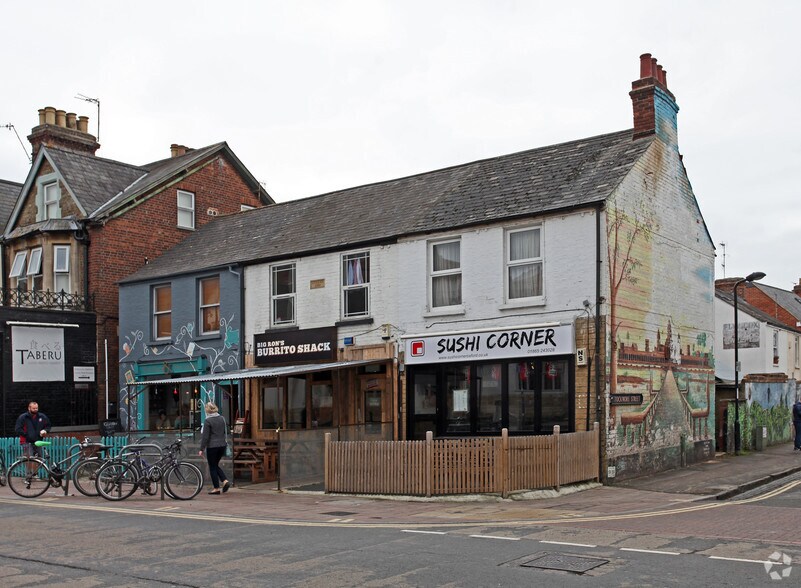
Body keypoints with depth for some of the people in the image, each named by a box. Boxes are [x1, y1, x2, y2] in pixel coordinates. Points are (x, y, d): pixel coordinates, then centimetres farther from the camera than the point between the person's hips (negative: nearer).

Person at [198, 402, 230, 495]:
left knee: (212, 467, 5)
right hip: (222, 445, 6)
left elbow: (205, 437, -13)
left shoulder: (208, 421, -13)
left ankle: (216, 488, 7)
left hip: (212, 446, -6)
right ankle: (225, 481, 3)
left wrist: (201, 449, -8)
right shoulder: (222, 418, 6)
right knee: (216, 465, 20)